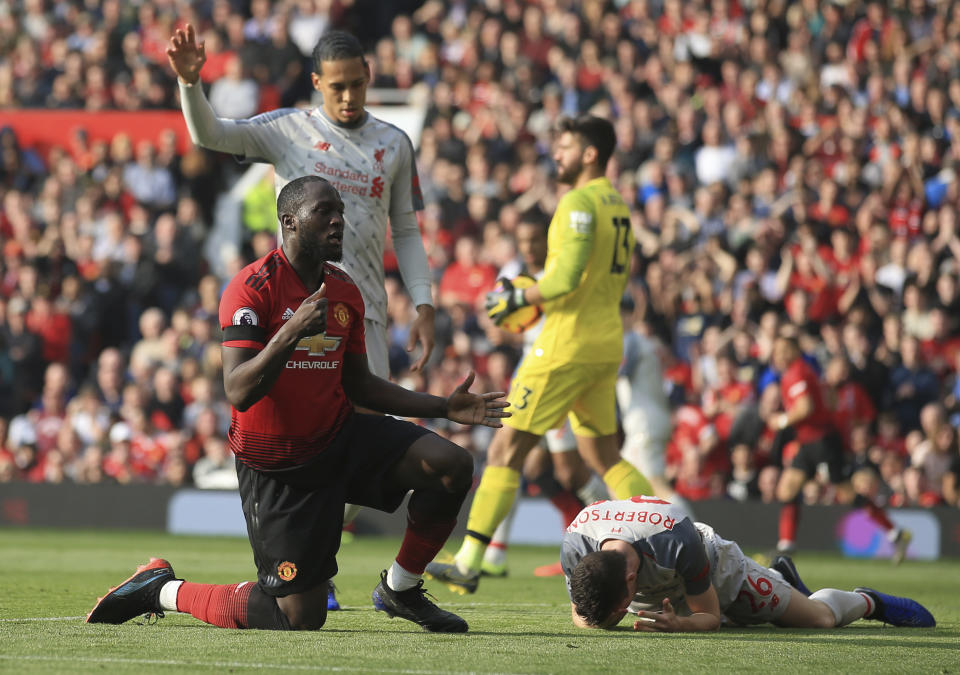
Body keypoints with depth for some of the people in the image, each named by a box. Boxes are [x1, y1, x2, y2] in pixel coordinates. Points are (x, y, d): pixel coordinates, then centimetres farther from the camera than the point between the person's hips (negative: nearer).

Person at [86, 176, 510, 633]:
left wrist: (446, 407, 7)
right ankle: (163, 589, 14)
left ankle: (400, 589, 7)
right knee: (301, 617, -7)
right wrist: (291, 333, -39)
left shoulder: (344, 292, 6)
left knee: (452, 466, -14)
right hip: (277, 466, -7)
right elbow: (239, 394, -26)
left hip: (339, 438, 7)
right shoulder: (253, 288, -18)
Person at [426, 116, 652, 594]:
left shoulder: (579, 203, -13)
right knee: (604, 457, 16)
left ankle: (468, 563, -7)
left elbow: (566, 277, -23)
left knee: (506, 449, -6)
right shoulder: (617, 205, 16)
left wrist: (518, 298, -9)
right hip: (607, 344, 9)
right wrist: (538, 298, 18)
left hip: (568, 344, -9)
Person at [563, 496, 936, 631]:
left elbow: (711, 617, -31)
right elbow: (578, 612, -18)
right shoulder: (575, 545, -38)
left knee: (820, 618, 6)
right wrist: (595, 621, -41)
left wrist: (679, 625, -53)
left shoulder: (677, 539, -47)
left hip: (720, 575, -5)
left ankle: (868, 602, 40)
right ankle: (780, 578, 56)